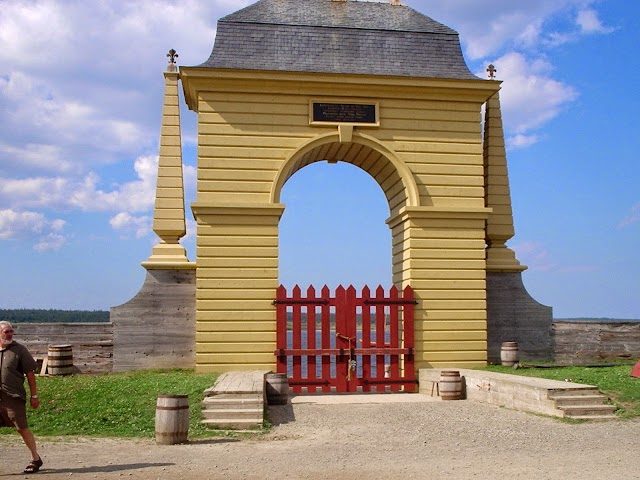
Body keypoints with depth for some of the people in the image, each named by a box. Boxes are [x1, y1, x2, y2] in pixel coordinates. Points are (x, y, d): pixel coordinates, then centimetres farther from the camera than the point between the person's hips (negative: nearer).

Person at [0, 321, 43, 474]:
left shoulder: (19, 350, -3)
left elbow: (30, 374, -2)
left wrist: (34, 396, -3)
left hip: (14, 397, -3)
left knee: (22, 428, 2)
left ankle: (35, 459, 16)